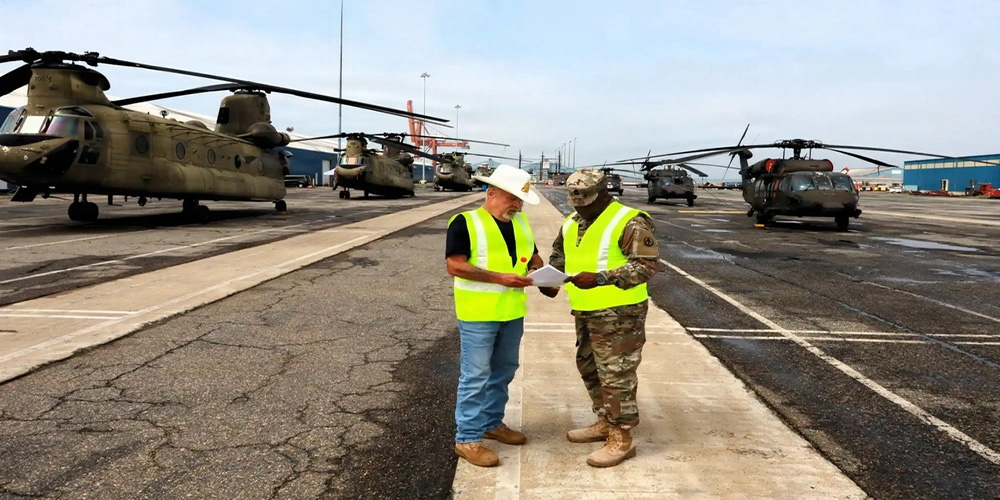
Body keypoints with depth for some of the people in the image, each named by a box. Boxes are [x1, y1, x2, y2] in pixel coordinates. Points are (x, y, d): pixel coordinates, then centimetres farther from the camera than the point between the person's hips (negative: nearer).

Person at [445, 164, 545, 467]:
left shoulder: (521, 223, 10)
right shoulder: (466, 222, -12)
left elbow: (533, 255, 20)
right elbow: (455, 266, -18)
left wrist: (539, 268, -5)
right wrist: (499, 278, -24)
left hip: (512, 312, 7)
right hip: (478, 313, -7)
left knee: (503, 371, 17)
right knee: (476, 376, -1)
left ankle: (492, 423, 34)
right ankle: (467, 438, 10)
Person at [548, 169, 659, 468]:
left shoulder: (630, 222, -15)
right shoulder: (571, 223, 10)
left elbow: (648, 265, -21)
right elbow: (559, 254, 24)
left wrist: (600, 278, -30)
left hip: (619, 313, -8)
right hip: (584, 312, 9)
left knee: (616, 374, -2)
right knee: (589, 369, 18)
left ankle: (622, 438, 10)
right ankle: (604, 423, 34)